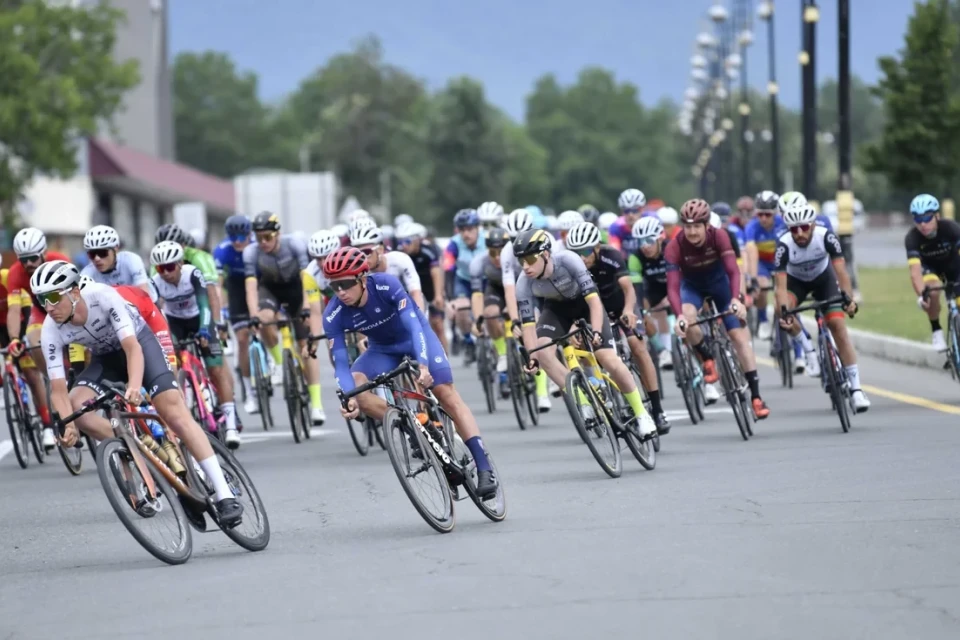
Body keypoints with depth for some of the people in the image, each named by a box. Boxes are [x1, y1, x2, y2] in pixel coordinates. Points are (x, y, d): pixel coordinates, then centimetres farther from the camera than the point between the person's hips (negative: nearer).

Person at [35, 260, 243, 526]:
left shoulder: (103, 296, -35)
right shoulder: (51, 331, -24)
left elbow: (132, 347, -41)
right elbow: (58, 389, -25)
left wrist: (134, 386, -59)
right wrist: (67, 426, -43)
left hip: (138, 341, -4)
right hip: (105, 358, 4)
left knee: (173, 410, -21)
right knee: (76, 407, -24)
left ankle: (225, 495, -23)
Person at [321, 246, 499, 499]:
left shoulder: (386, 285, -33)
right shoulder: (334, 316, -25)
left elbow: (413, 326, -39)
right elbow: (340, 363, -26)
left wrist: (422, 364, -55)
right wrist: (349, 397, -45)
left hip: (416, 336, -3)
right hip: (382, 349, 3)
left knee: (447, 395, -15)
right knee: (354, 385, -25)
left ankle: (484, 469, -18)